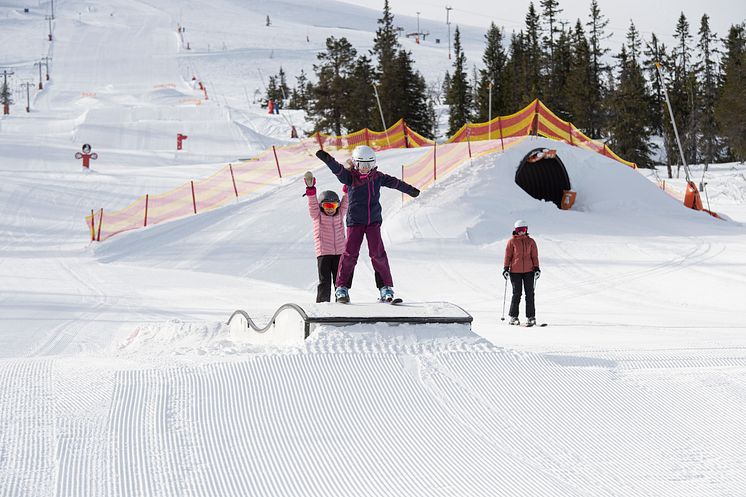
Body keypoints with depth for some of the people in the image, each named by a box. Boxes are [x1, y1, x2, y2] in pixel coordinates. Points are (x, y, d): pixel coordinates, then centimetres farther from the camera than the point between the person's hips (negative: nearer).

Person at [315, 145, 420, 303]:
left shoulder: (377, 177, 7)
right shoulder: (350, 177, -4)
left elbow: (395, 182, 22)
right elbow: (338, 170, -23)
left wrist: (410, 190, 38)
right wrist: (327, 159, -45)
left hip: (373, 221, 2)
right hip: (355, 221, -2)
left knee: (378, 253, -4)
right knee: (350, 253, -8)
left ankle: (386, 286, 5)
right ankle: (342, 287, 0)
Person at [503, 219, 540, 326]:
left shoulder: (530, 241, 8)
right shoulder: (512, 241, 2)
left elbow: (534, 256, 10)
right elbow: (508, 255, 3)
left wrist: (536, 268, 3)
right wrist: (506, 268, -3)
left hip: (529, 271, 2)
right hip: (515, 271, -2)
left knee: (530, 294, 0)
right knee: (517, 294, -1)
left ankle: (531, 316, 5)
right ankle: (513, 316, 7)